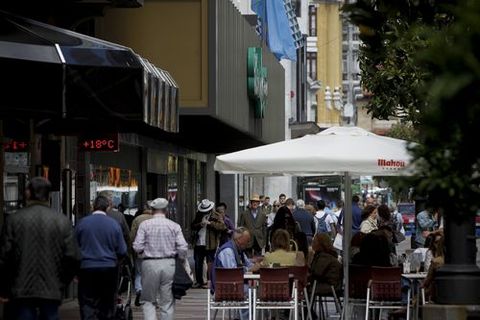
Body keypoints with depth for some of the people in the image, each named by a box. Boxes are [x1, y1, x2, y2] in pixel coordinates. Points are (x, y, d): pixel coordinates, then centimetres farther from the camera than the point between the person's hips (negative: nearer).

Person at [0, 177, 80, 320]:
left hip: (21, 292, -1)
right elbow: (73, 258, -3)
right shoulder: (63, 221, 0)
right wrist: (61, 284, 11)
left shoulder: (14, 219, -3)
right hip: (52, 291, 1)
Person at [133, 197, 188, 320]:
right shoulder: (174, 226, 1)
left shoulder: (145, 225, -2)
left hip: (150, 263, -1)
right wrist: (180, 260, 13)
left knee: (149, 301, 8)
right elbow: (183, 248, -4)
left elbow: (137, 247, -6)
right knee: (168, 302, 8)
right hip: (169, 264, 1)